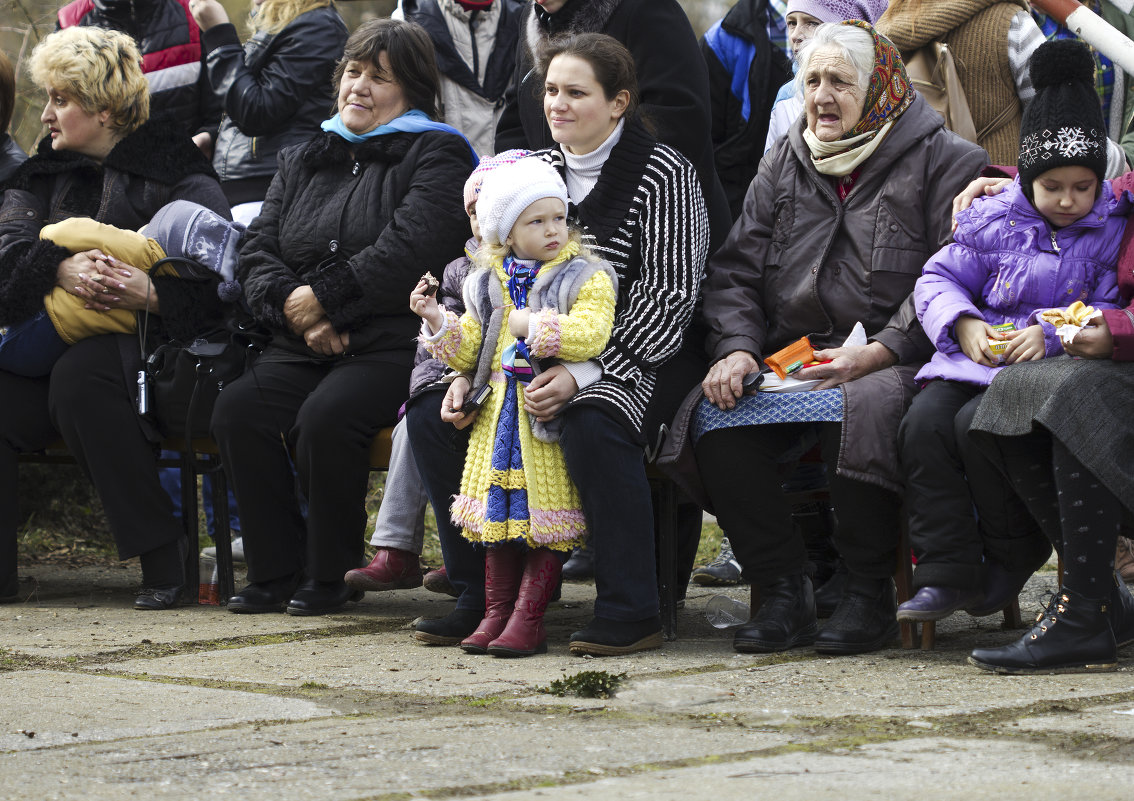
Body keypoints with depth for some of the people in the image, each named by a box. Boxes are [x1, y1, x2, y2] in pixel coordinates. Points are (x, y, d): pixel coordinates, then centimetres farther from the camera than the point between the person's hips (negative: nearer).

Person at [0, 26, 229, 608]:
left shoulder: (175, 174, 1)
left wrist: (152, 294, -28)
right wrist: (60, 268, -21)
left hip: (145, 342, -5)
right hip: (53, 345, 5)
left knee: (79, 380, -38)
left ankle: (162, 554, -29)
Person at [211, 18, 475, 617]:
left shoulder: (435, 155, 3)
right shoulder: (303, 161, 23)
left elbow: (409, 251, -13)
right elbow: (258, 250, 14)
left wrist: (321, 298, -12)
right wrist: (291, 309, -7)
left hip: (394, 344, -6)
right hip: (302, 346, 6)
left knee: (326, 417, -33)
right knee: (238, 409, -22)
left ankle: (330, 573, -14)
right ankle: (274, 571, -11)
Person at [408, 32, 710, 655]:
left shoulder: (663, 173, -10)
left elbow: (669, 298, -16)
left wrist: (581, 375, -25)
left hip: (638, 361, -7)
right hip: (537, 355, 7)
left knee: (590, 425, -37)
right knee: (431, 414, -9)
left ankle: (631, 613, -26)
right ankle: (480, 597, 1)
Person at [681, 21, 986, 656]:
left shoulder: (942, 162, 2)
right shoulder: (784, 165, 19)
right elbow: (736, 272, 16)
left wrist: (874, 353, -20)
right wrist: (737, 348, -5)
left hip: (895, 360, -5)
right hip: (789, 357, 5)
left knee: (857, 413, -37)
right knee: (715, 417, -23)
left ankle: (872, 596, -20)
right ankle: (783, 592, -15)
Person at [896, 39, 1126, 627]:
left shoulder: (1110, 230, 3)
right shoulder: (993, 221, 10)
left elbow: (1108, 314, -3)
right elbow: (940, 279, 12)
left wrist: (1052, 335, -19)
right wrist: (964, 325, -8)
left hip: (1054, 368, -4)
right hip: (978, 357, 4)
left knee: (979, 426, -30)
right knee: (924, 424, -23)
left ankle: (1013, 556, -8)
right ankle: (947, 573, -19)